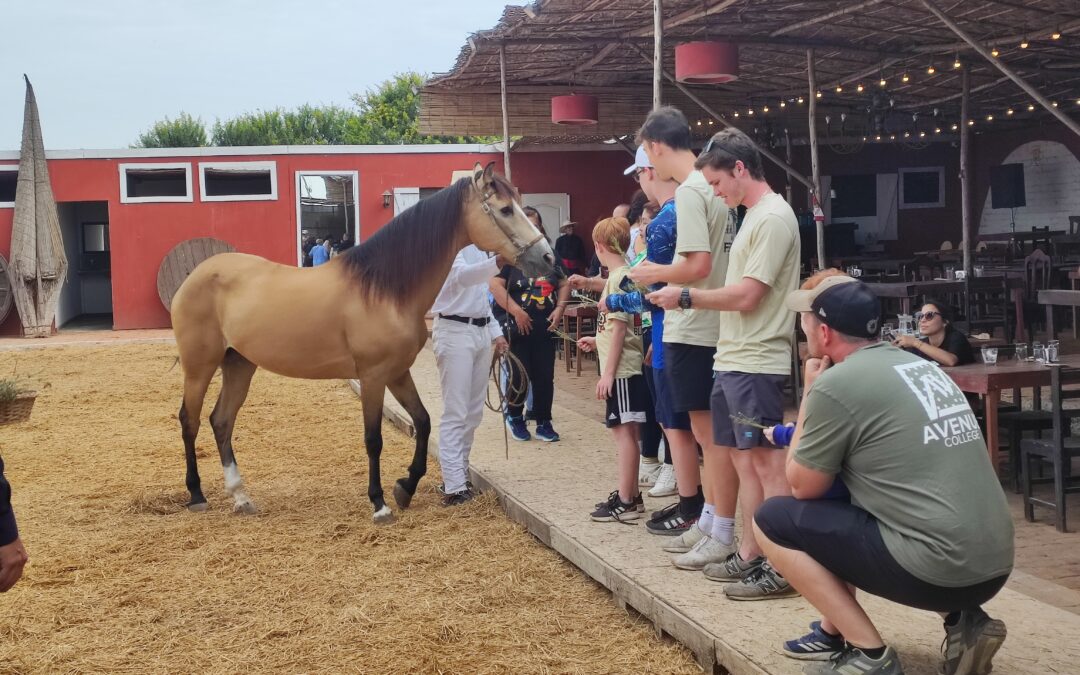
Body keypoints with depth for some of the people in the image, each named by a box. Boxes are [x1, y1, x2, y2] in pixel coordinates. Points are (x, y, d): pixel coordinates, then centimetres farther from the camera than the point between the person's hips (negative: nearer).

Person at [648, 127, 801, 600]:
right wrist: (689, 299, 10)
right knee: (742, 456, 13)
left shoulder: (772, 217, -14)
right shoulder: (754, 216, 18)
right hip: (734, 359, 10)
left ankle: (783, 568, -1)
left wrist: (685, 298, -11)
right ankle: (749, 556, 21)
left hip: (755, 363, -10)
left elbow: (746, 295, -19)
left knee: (767, 460, -6)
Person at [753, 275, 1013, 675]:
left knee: (773, 520, 4)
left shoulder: (836, 383, -10)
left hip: (937, 569, -8)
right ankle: (961, 621, 14)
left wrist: (809, 394, 9)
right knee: (843, 506, 31)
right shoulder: (921, 367, 15)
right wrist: (801, 435, 33)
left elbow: (803, 487, 2)